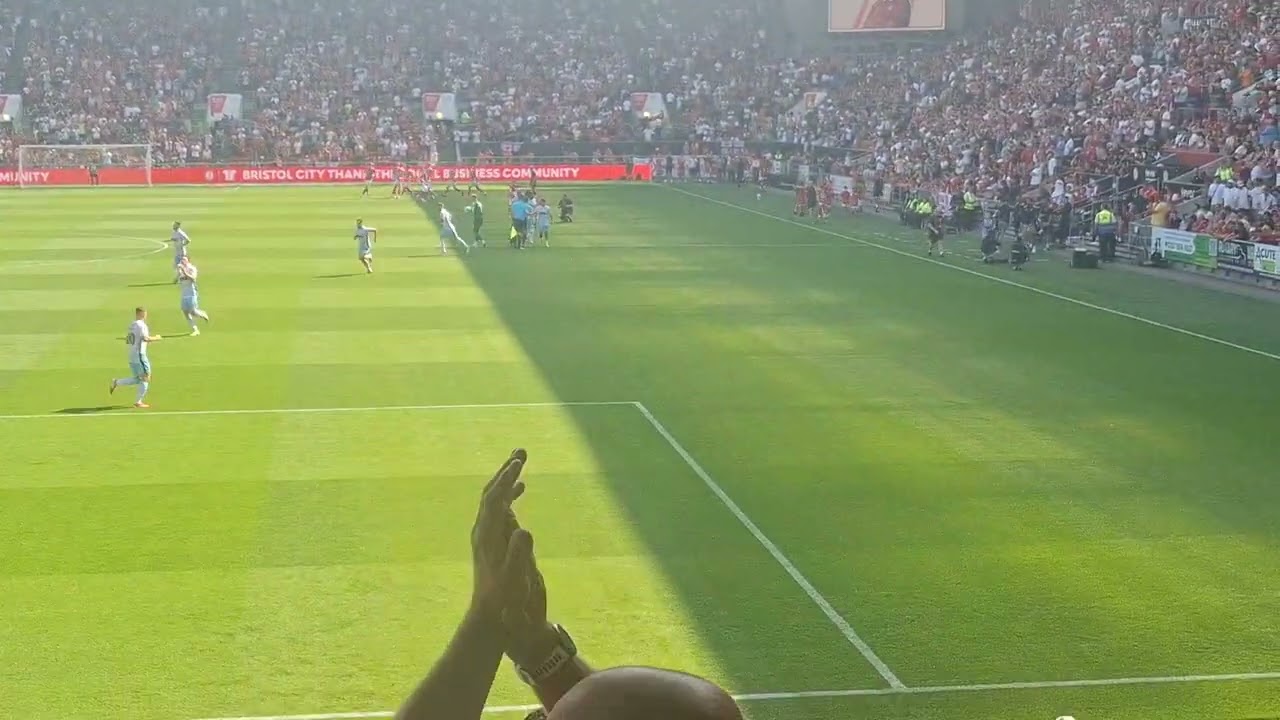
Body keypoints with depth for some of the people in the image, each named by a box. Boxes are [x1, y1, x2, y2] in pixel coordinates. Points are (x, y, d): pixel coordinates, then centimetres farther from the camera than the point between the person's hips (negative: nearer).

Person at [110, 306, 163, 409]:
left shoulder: (131, 326, 14)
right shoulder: (142, 325, -12)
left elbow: (127, 342, 20)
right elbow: (145, 338, -26)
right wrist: (156, 338, -10)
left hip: (131, 356, 9)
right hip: (140, 355, -9)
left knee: (136, 379, 18)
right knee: (146, 378, 0)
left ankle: (116, 383, 8)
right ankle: (138, 402, 1)